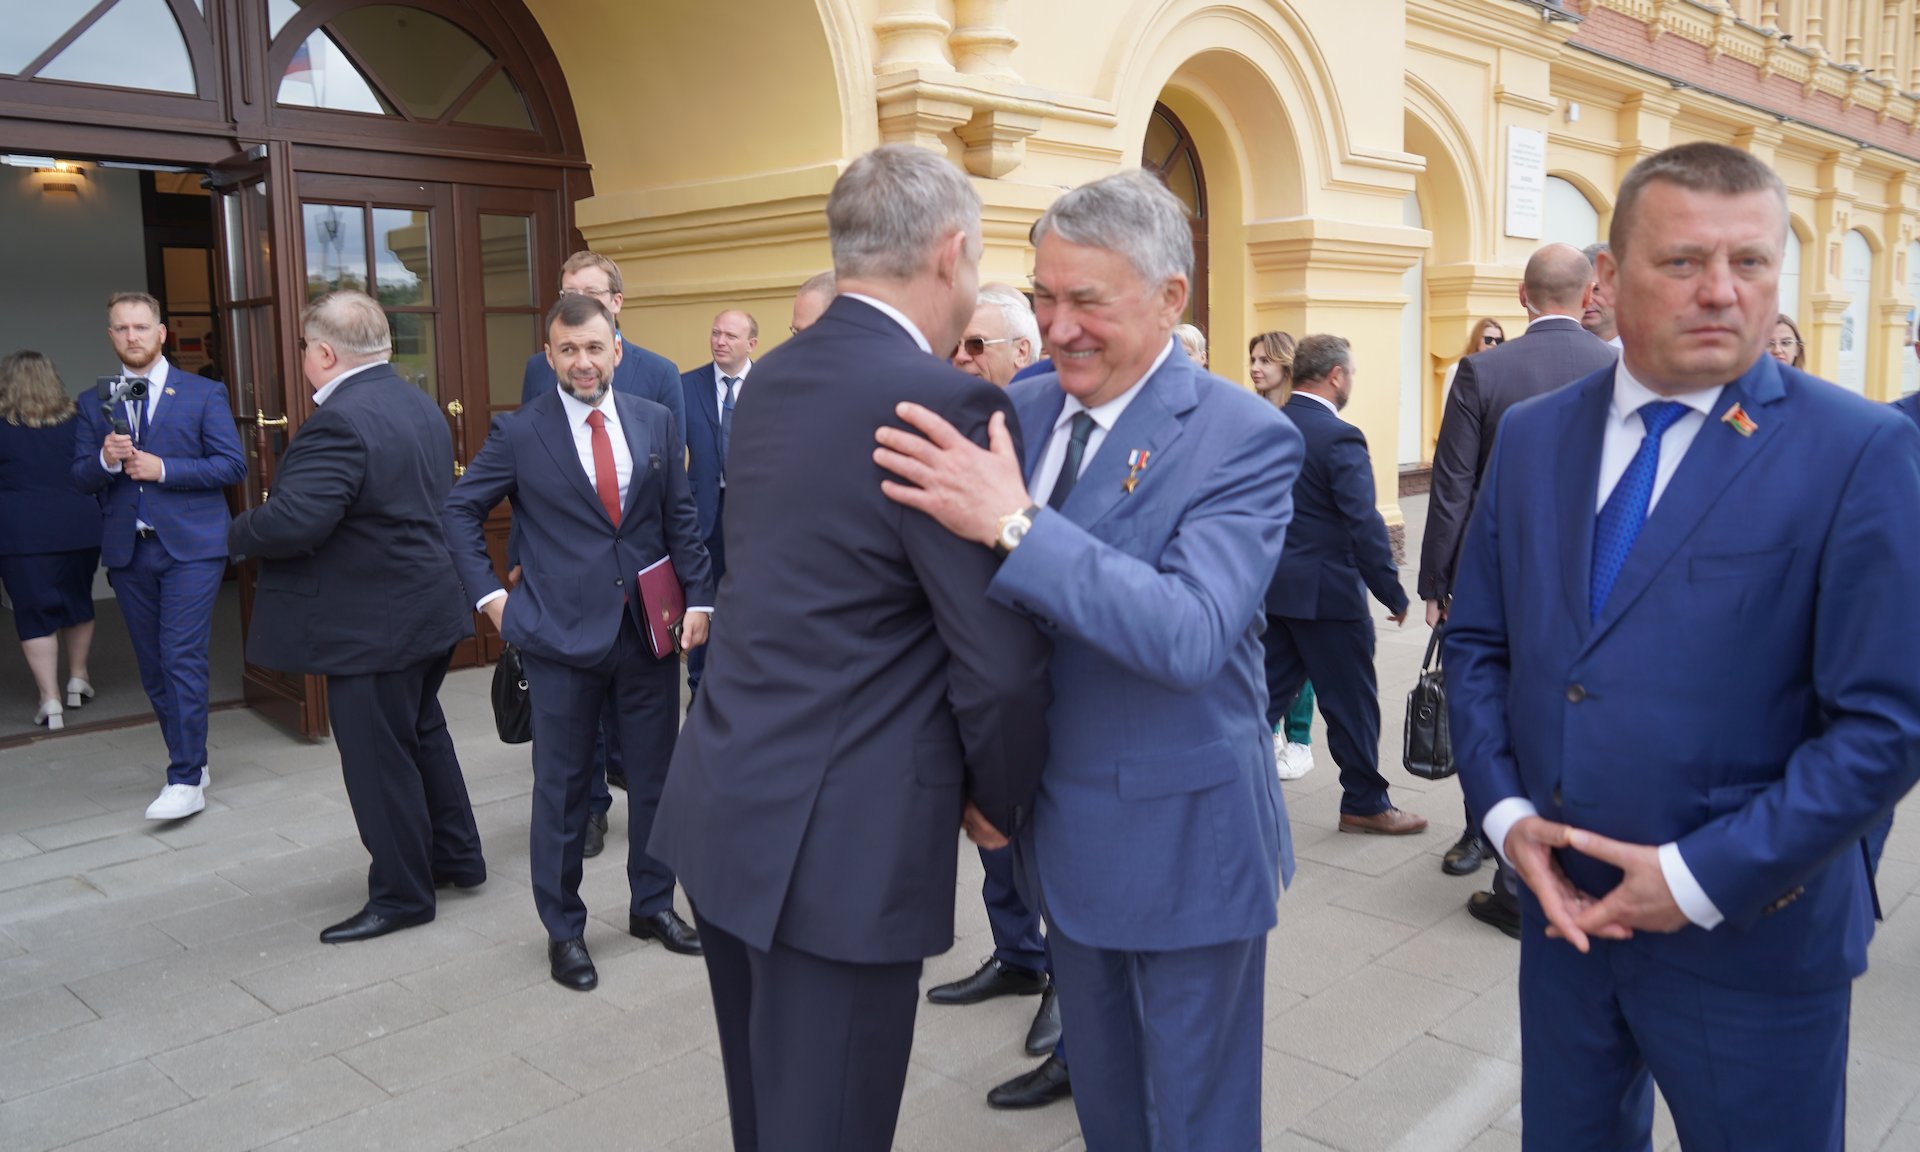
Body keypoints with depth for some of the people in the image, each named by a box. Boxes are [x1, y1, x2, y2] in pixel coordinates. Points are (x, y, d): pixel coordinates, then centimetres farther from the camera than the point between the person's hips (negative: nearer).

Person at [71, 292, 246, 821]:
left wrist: (163, 469, -15)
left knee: (183, 659, -11)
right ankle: (191, 760, 23)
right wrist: (105, 460, -14)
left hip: (191, 545, -4)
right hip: (128, 551, 5)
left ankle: (186, 781, -7)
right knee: (153, 667, 10)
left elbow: (232, 465, -5)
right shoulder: (94, 404, 11)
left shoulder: (204, 395, 1)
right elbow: (81, 479, 8)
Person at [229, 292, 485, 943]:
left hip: (372, 626, -10)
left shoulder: (339, 421, -22)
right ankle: (456, 857, 34)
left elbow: (293, 522, -29)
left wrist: (236, 535, -9)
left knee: (378, 759, 3)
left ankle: (402, 896, 16)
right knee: (423, 734, 22)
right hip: (430, 607, 10)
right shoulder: (420, 405, 8)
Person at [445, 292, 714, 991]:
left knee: (655, 774, 13)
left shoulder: (656, 423, 5)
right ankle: (563, 929, 23)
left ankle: (653, 905, 31)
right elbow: (461, 510, 5)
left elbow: (681, 519, 7)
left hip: (650, 629, 3)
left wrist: (698, 598, 0)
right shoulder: (519, 434, -3)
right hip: (562, 637, -3)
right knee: (562, 787, 7)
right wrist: (487, 593, -2)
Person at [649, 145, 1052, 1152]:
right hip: (839, 840, -8)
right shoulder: (945, 402, -18)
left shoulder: (773, 379, 7)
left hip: (726, 805, 8)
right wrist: (1000, 799, 0)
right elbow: (1000, 661, -17)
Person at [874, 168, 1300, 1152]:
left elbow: (1193, 636, -32)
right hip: (1067, 830, 6)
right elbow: (973, 589, 9)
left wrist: (1013, 525, -38)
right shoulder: (1021, 409, 0)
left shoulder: (1245, 436, -18)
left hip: (1184, 840, -6)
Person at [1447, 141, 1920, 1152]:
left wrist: (1700, 878, -17)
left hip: (1751, 939, -4)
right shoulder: (1532, 436, 2)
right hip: (1564, 908, 4)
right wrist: (1506, 813, -6)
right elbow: (1477, 643, 7)